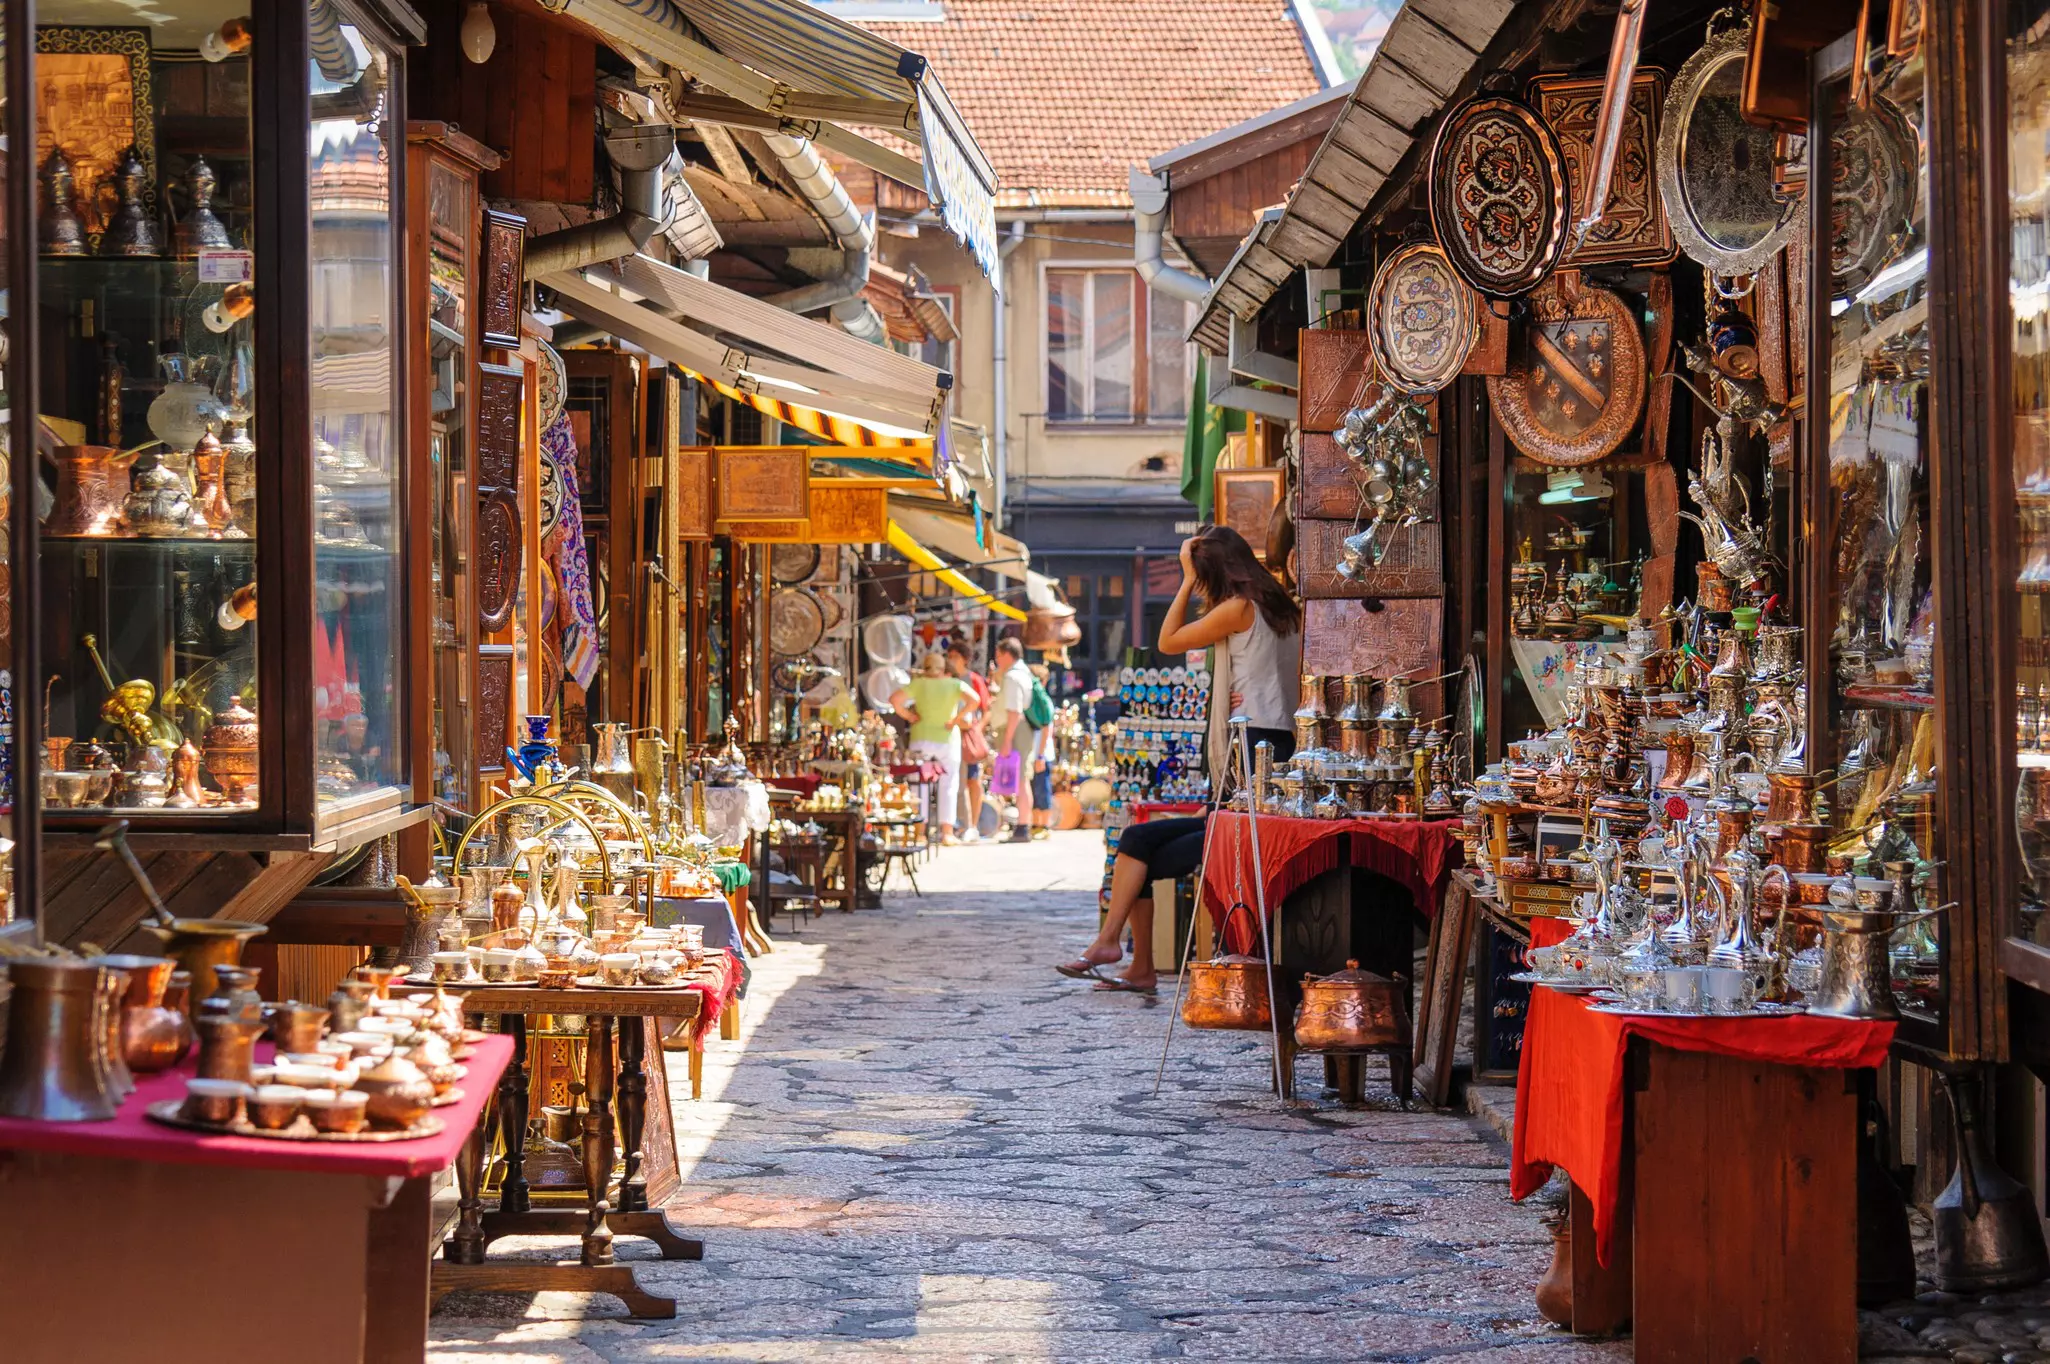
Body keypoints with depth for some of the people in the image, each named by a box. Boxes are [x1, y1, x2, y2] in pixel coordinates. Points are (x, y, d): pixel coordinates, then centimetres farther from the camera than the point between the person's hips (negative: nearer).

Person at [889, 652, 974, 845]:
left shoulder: (918, 684, -1)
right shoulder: (954, 684, -2)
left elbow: (894, 699, -12)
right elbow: (973, 699, -16)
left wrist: (910, 717, -4)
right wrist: (956, 718, -10)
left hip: (921, 740, 1)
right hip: (947, 740, -1)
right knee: (948, 786, 5)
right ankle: (947, 832, 0)